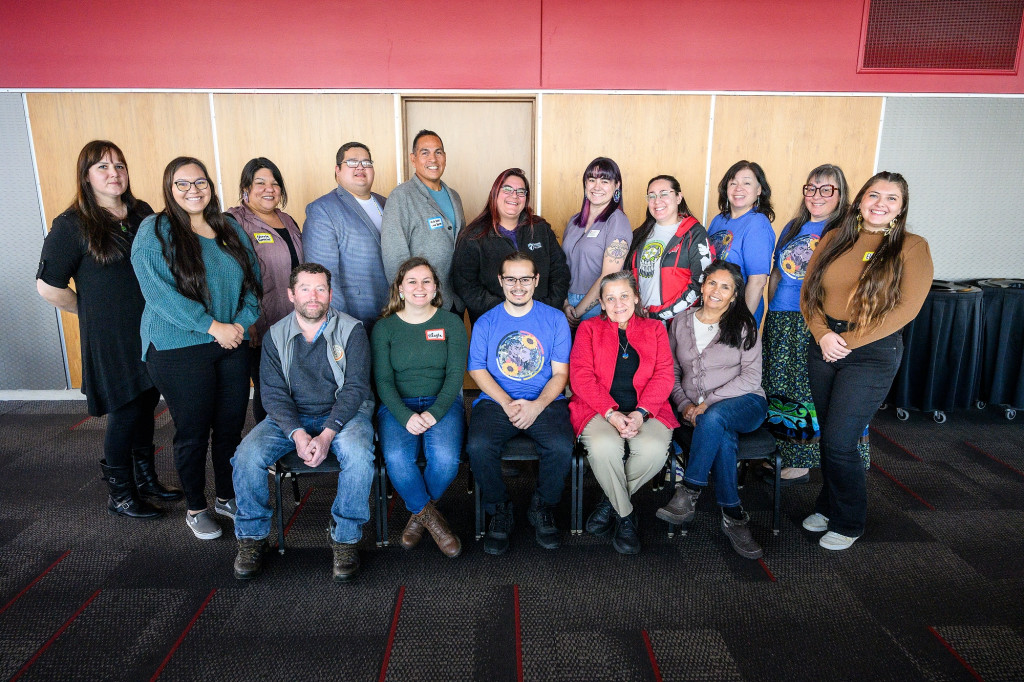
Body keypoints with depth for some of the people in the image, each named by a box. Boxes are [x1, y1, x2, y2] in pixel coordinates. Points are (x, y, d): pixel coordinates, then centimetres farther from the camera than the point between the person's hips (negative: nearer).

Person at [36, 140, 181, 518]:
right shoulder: (71, 225, -9)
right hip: (110, 338, -5)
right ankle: (119, 494, 19)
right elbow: (48, 286, -8)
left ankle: (146, 480, 32)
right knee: (125, 410, 1)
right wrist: (94, 312, 0)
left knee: (146, 404, 15)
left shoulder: (142, 213, 7)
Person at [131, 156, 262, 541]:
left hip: (232, 346, 5)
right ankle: (196, 509, 24)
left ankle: (227, 497, 30)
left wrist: (241, 322, -6)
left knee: (232, 425, 11)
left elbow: (253, 280, 10)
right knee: (193, 432, 5)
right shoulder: (155, 231, -5)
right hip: (179, 349, -4)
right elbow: (159, 291, -15)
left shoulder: (231, 230, 10)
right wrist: (212, 326, -17)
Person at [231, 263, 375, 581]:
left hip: (343, 412, -2)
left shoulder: (351, 330, -4)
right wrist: (297, 434, -21)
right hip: (292, 417, 3)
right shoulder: (276, 336, 4)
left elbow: (355, 387, -11)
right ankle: (252, 537, 1)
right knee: (247, 454, -22)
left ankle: (345, 537, -13)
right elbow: (274, 393, -2)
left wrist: (327, 435, -23)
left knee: (359, 454, -33)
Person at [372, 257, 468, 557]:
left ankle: (419, 512, 2)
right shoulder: (385, 327, 9)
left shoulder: (451, 323, 8)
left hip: (442, 403, 0)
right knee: (396, 458, -31)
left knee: (445, 457, -30)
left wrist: (434, 413, -17)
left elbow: (455, 374, 0)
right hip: (397, 406, 1)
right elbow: (383, 381, 1)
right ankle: (431, 517, -5)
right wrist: (406, 416, -17)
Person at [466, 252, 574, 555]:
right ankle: (499, 510, -2)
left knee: (561, 447, -29)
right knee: (478, 446, -29)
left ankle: (542, 507, 1)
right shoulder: (485, 322, 10)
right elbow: (478, 370, 3)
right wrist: (507, 403, -13)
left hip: (545, 401, 0)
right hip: (496, 401, 1)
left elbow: (560, 373, 4)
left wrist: (537, 405, -14)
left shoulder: (555, 319, 8)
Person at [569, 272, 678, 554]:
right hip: (599, 409, -1)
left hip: (646, 410, 1)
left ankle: (611, 500, -1)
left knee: (654, 449, -30)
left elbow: (663, 376, 5)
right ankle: (625, 515, -6)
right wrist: (611, 414, -15)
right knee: (603, 447, -33)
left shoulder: (655, 329, 17)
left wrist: (640, 413, -13)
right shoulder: (589, 328, 13)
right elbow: (581, 376, -1)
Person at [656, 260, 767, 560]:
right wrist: (684, 404, -4)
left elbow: (751, 378, -5)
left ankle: (688, 494, -27)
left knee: (714, 418, -38)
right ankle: (734, 517, -22)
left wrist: (709, 402, -15)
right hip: (698, 411, 2)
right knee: (724, 438, -33)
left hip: (744, 404, -2)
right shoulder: (680, 323, 13)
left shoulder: (743, 326, 4)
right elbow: (671, 372, 14)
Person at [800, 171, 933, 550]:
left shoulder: (911, 247, -3)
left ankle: (848, 523, 17)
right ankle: (828, 507, 33)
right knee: (829, 436, 13)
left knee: (839, 442, -5)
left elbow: (906, 307, -11)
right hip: (823, 347, 4)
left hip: (873, 353, -4)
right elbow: (808, 292, 6)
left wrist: (849, 342, -14)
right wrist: (823, 335, -10)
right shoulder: (834, 240, 8)